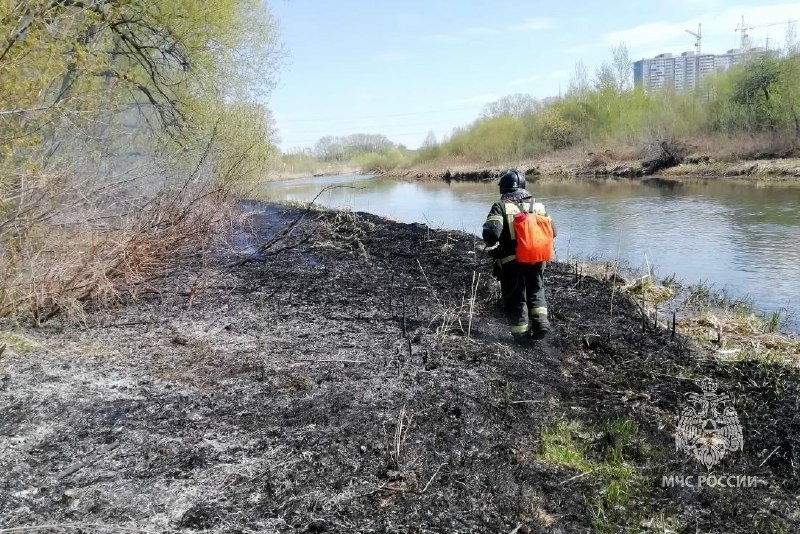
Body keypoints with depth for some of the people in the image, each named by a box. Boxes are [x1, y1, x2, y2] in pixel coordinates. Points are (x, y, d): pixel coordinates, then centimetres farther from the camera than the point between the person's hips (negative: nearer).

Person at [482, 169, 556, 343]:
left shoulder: (500, 206, -8)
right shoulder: (537, 205, 5)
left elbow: (491, 232, -21)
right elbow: (552, 231, 7)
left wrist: (492, 246, -2)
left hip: (510, 262, -3)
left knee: (515, 299, 10)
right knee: (536, 292, 25)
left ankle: (522, 335, 14)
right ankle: (541, 322, 10)